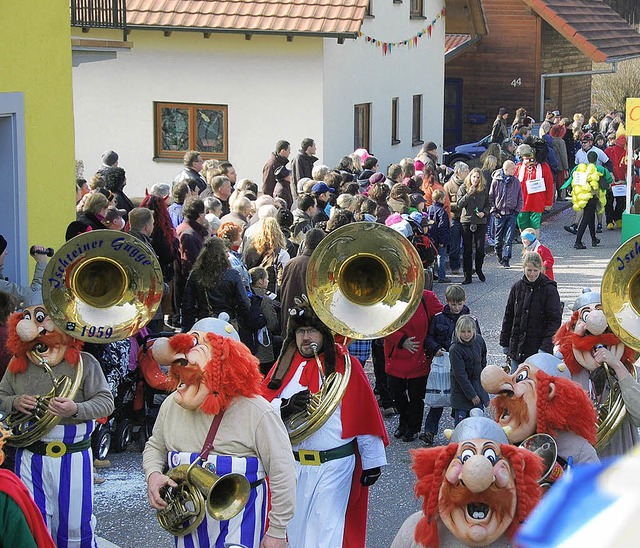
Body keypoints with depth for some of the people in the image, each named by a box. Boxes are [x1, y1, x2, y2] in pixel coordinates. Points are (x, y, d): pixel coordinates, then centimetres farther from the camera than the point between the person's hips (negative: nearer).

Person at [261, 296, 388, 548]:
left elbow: (364, 416, -4)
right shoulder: (285, 365, 7)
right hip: (291, 465, 4)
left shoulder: (345, 365, -4)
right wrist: (285, 407, -20)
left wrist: (372, 461, -4)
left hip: (334, 465, -4)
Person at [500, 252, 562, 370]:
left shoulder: (549, 290, -8)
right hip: (517, 347, 5)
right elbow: (508, 316, 14)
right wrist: (505, 343, 12)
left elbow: (555, 320, -10)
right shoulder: (517, 287, 5)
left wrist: (545, 347, -18)